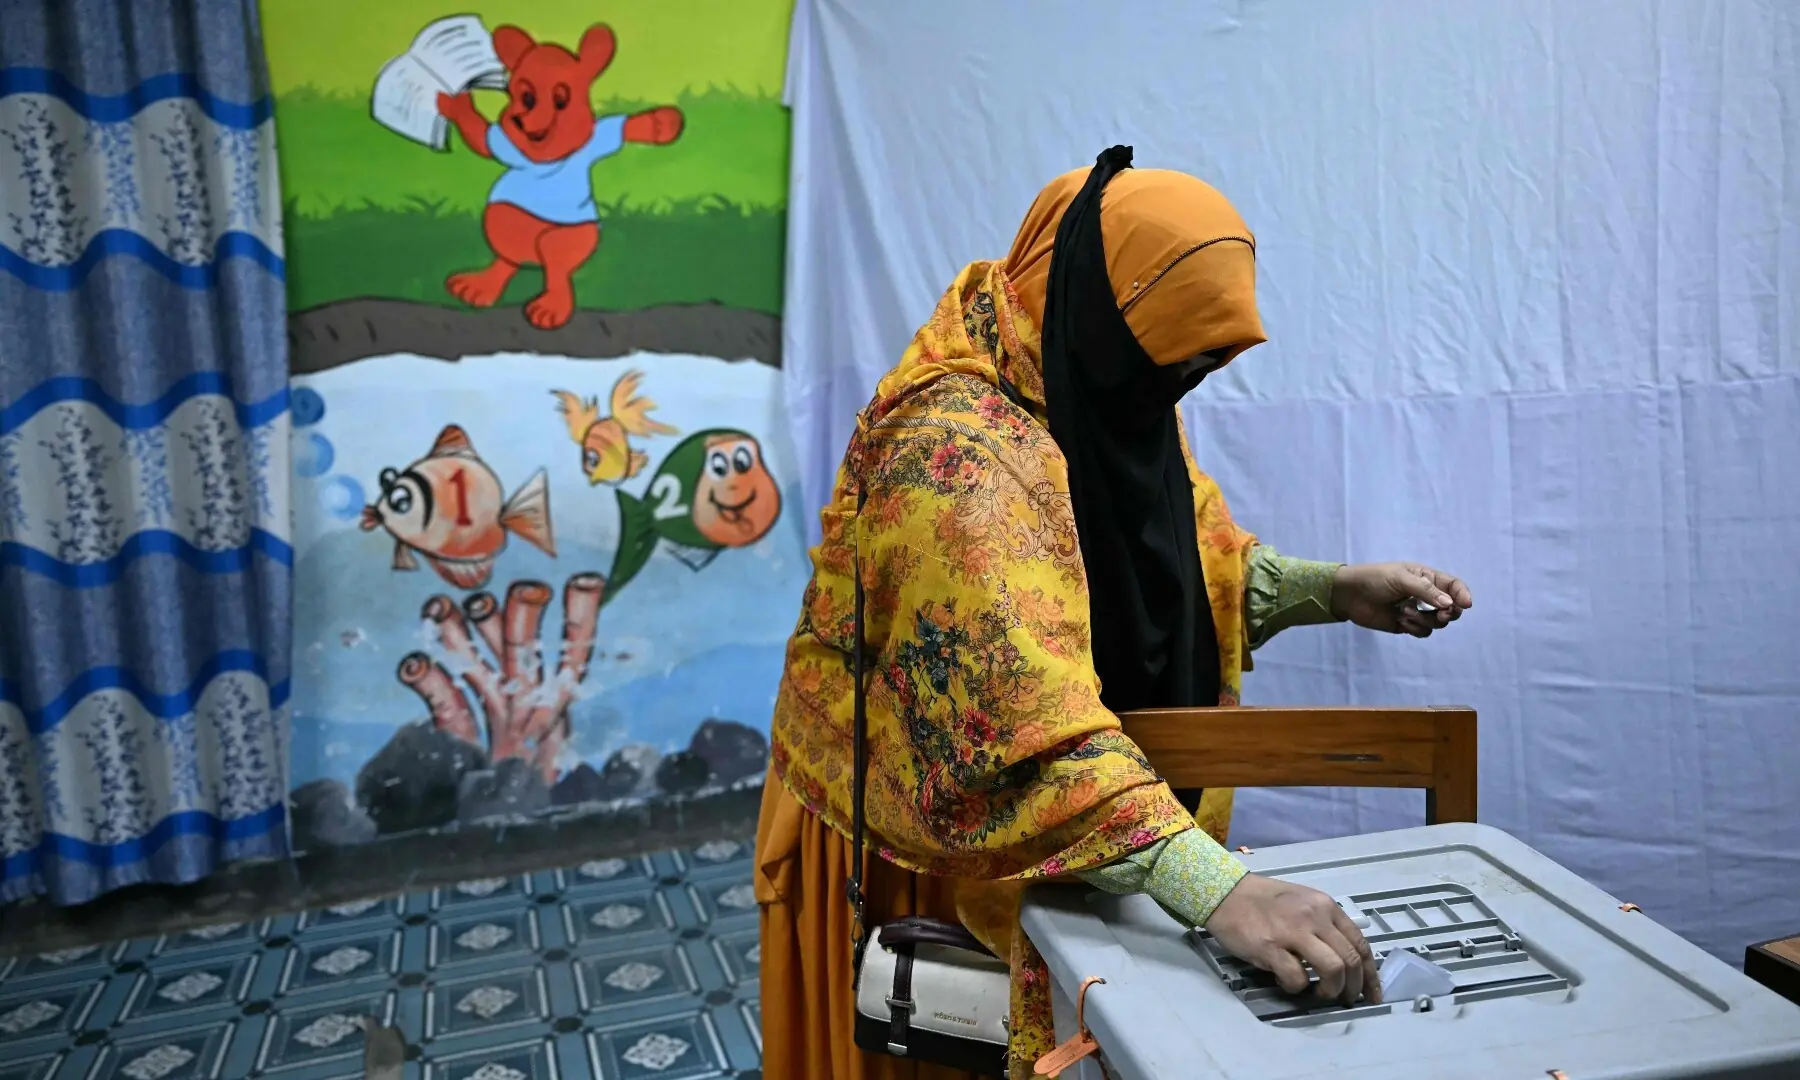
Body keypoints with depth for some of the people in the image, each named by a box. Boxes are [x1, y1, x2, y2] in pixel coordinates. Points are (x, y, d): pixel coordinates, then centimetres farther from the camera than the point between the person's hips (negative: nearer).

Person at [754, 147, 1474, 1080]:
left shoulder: (1109, 398, -1)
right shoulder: (957, 454, -30)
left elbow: (1194, 563, 12)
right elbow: (1023, 725, -41)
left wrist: (1336, 590, -2)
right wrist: (1216, 888, -49)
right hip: (927, 837, -8)